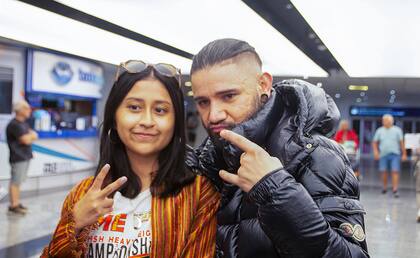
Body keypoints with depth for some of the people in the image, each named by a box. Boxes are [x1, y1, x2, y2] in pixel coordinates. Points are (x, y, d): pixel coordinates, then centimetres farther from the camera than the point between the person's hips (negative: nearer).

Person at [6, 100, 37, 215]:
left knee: (18, 181, 14)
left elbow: (35, 136, 15)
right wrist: (31, 135, 0)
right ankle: (13, 206, -1)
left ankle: (17, 203, 21)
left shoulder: (24, 123, 15)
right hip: (18, 158, -9)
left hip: (25, 157, 9)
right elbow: (26, 140, -18)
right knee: (15, 182, -5)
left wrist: (28, 136, -3)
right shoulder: (14, 125, -15)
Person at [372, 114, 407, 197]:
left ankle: (395, 190, -9)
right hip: (383, 154, 1)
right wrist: (376, 151, -4)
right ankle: (384, 187, 21)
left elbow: (401, 142, 3)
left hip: (395, 154, -1)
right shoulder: (379, 131, 6)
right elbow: (374, 142, 10)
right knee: (384, 172, 3)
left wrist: (404, 154, 1)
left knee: (395, 171, -9)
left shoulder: (397, 130, 2)